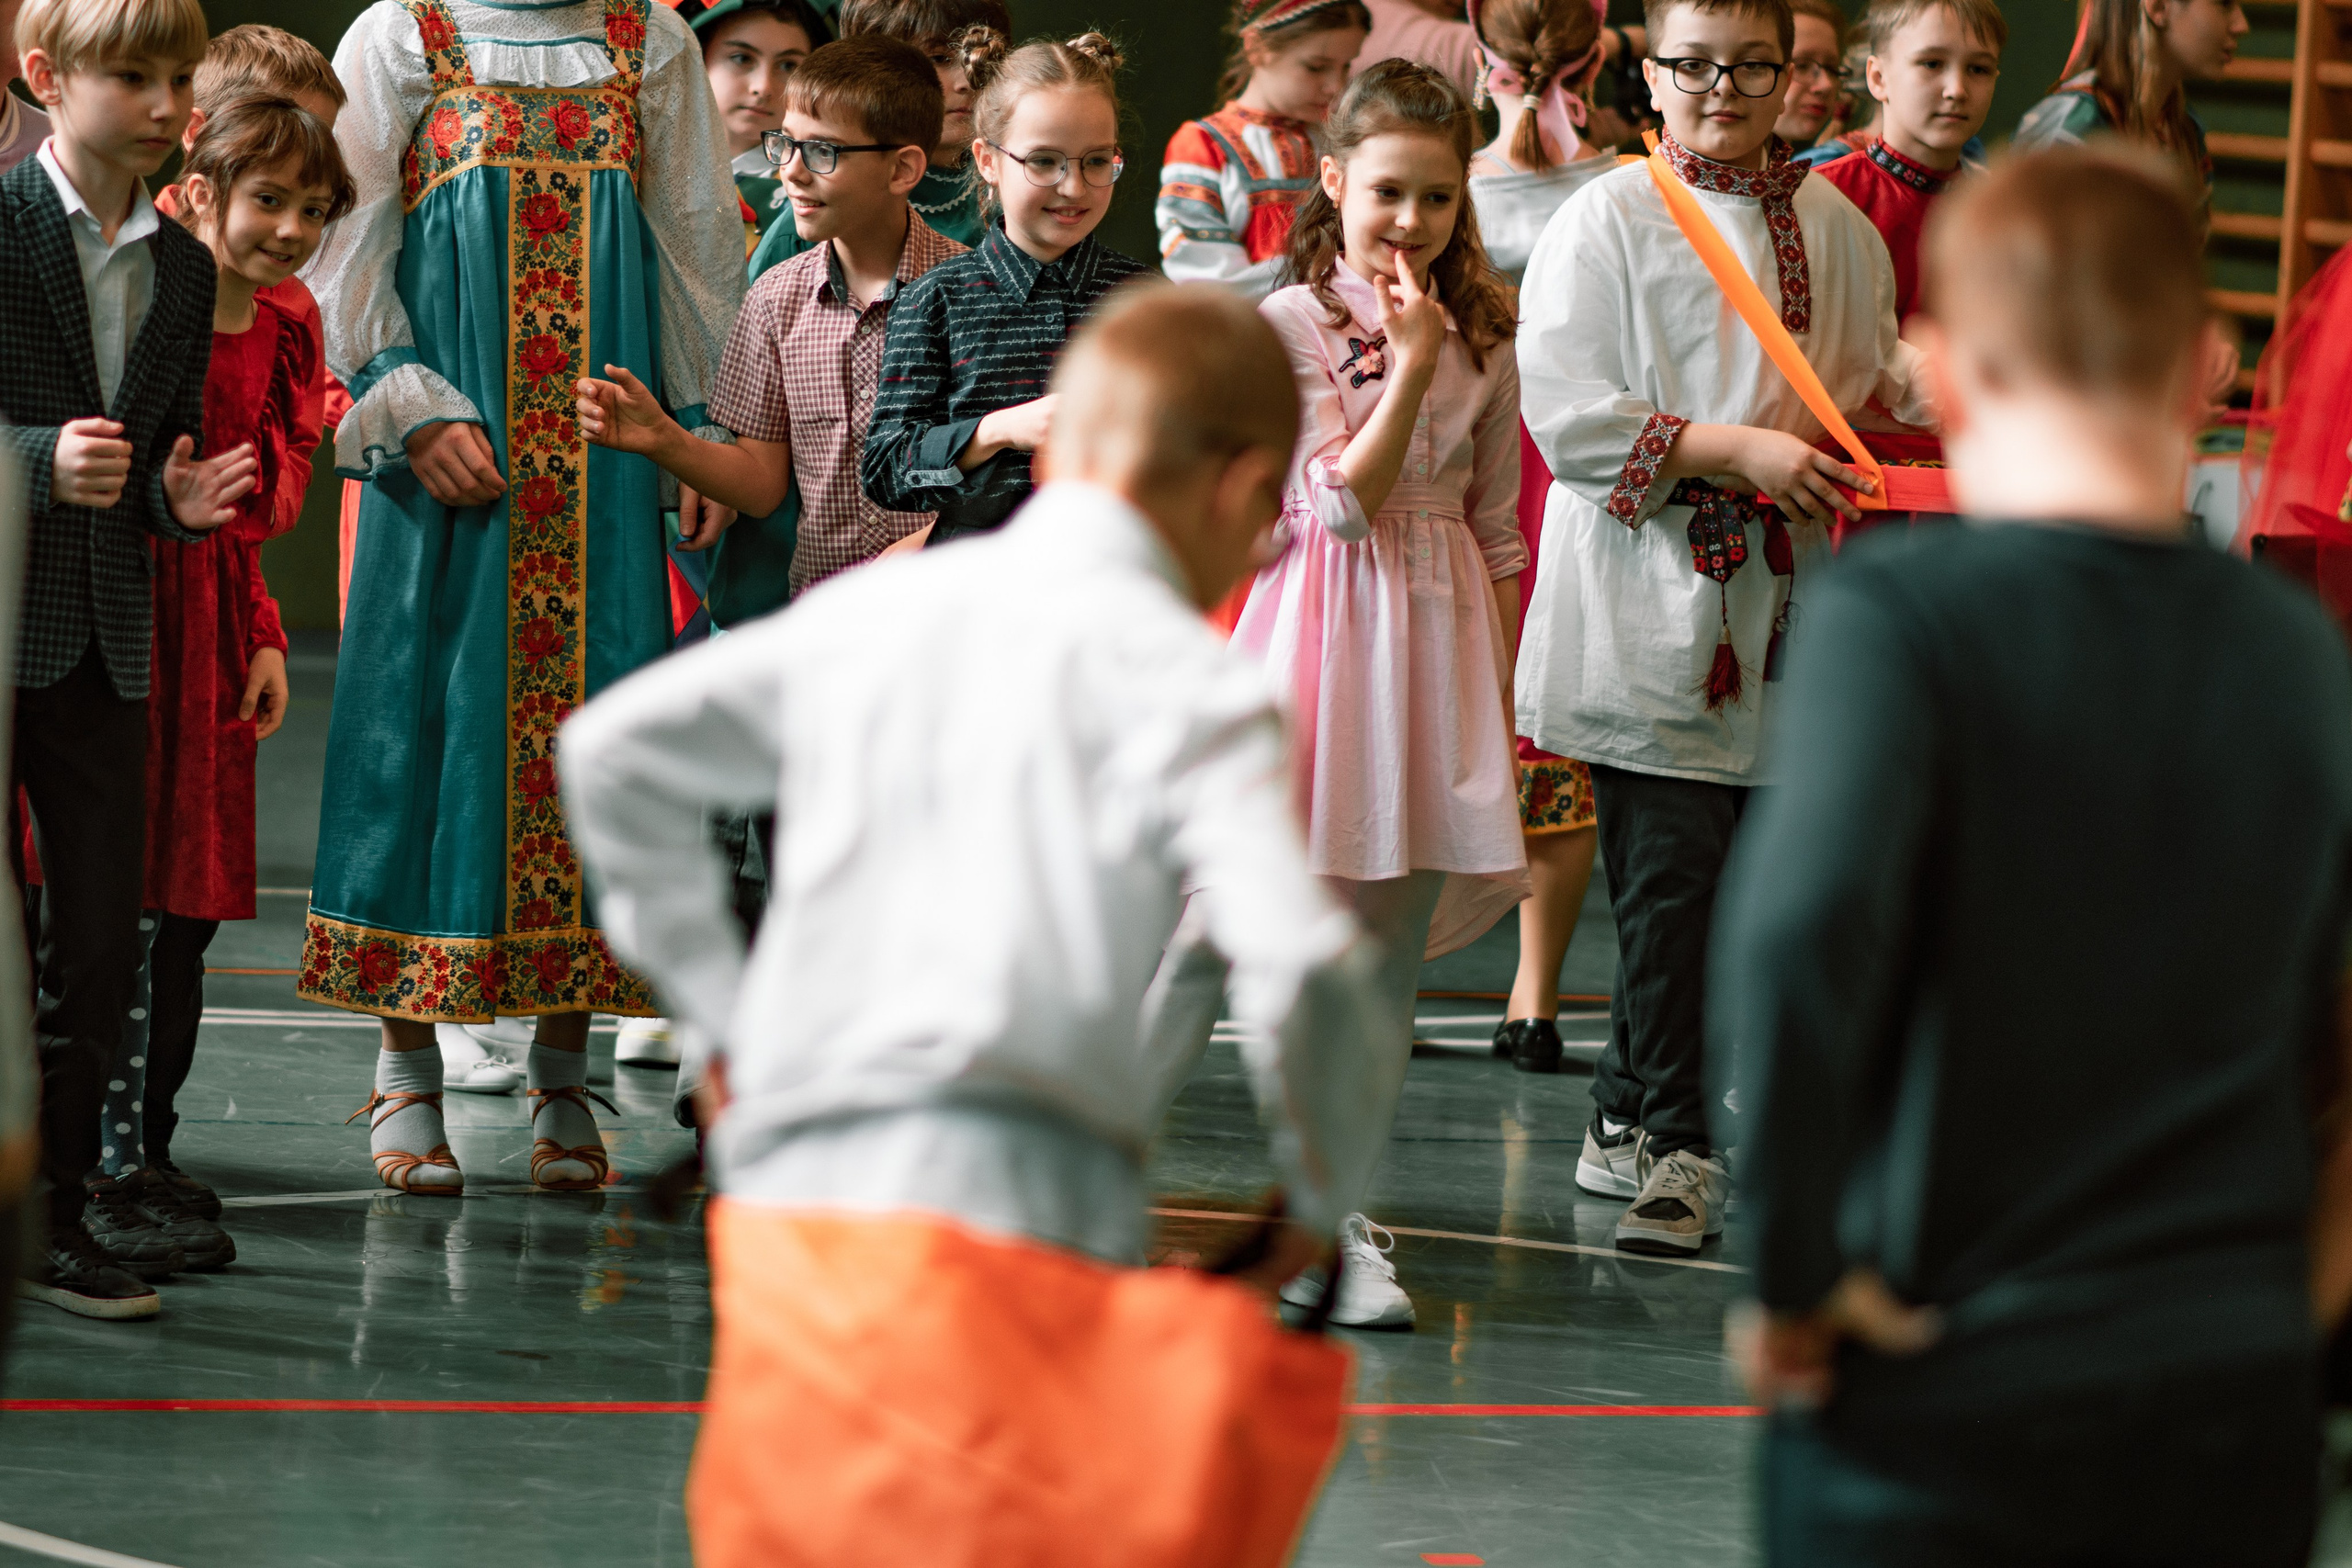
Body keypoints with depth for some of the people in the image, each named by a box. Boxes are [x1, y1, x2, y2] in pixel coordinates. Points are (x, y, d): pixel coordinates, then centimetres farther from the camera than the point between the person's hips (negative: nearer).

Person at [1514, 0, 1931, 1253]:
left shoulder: (1834, 227, 13)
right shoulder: (1605, 221, -3)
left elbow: (1869, 388, 22)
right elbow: (1565, 410, -10)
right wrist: (1738, 453, -16)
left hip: (1783, 607, 5)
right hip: (1647, 601, -5)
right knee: (1672, 874, -9)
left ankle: (1625, 1123, 18)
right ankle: (1676, 1148, -3)